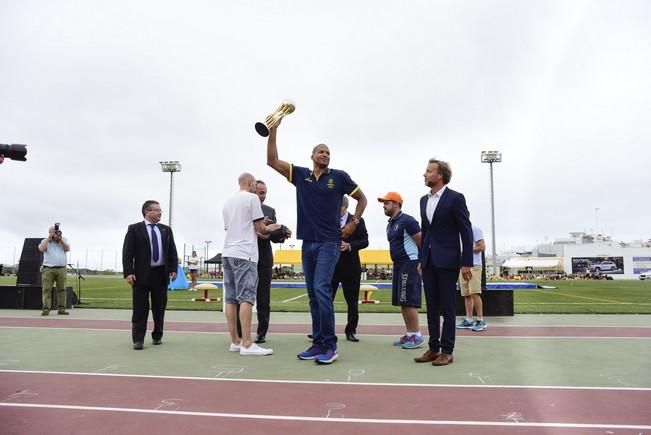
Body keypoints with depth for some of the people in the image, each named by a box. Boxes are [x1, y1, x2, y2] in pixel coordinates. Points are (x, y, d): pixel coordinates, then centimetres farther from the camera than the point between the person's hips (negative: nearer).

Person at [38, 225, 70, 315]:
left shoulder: (63, 240, 13)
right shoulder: (45, 241, 8)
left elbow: (67, 249, -2)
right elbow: (41, 248, -12)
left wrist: (60, 239, -7)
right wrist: (49, 238, -8)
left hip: (61, 269, 2)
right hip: (48, 269, -2)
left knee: (61, 289, 0)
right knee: (46, 289, -7)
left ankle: (61, 309, 3)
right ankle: (46, 309, -8)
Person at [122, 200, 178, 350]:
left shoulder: (166, 230, 12)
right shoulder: (134, 229, 0)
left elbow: (172, 252, 11)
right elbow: (127, 252, -5)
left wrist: (173, 269, -1)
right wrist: (128, 273, -14)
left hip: (161, 274, 4)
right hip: (141, 274, -3)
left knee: (159, 308, 10)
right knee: (140, 309, 0)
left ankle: (157, 336, 23)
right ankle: (138, 339, 6)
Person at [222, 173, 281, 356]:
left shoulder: (228, 201, 18)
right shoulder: (252, 198, -2)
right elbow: (260, 228, -4)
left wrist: (261, 228, 27)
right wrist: (268, 228, 18)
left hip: (228, 252, 8)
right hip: (244, 253, -7)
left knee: (231, 298, 6)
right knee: (246, 297, -11)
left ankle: (235, 341, 10)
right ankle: (247, 344, -14)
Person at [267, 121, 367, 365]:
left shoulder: (339, 177, 1)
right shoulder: (300, 175, 8)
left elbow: (362, 199, 11)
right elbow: (272, 161, 4)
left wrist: (354, 223, 0)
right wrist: (273, 130, -2)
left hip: (329, 242, -4)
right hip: (307, 243, 5)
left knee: (321, 290, -14)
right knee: (313, 295, 7)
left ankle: (330, 345, -6)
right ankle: (318, 343, 15)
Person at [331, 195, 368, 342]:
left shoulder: (357, 220, 1)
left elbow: (365, 241, -4)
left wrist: (349, 245, -19)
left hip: (350, 266, -1)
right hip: (331, 264, 2)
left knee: (352, 301, 6)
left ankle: (351, 331, 16)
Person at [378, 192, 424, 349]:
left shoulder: (407, 221, -13)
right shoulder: (390, 224, 15)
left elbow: (422, 242, -14)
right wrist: (397, 263, 19)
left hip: (409, 264, -10)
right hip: (398, 265, 10)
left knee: (408, 301, -10)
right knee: (402, 302, 10)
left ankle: (417, 335, -2)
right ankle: (409, 334, 17)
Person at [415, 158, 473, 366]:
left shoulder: (455, 198, -7)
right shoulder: (424, 200, 12)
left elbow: (466, 231, -8)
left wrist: (466, 263, -12)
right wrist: (421, 259, 14)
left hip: (447, 261, -6)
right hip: (429, 261, 6)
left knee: (448, 308, 1)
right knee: (432, 308, 10)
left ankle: (447, 351, 10)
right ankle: (433, 348, 18)